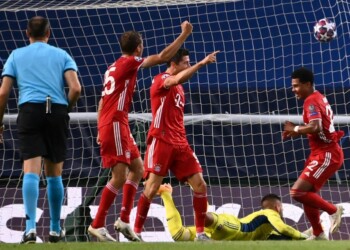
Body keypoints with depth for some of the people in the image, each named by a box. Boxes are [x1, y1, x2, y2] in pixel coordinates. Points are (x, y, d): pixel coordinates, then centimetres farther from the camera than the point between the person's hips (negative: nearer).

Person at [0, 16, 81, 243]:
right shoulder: (61, 55, 14)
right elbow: (76, 88, 0)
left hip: (30, 109, -1)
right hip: (57, 112, 1)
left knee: (31, 171, -10)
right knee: (54, 173, 12)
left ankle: (31, 226, -26)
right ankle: (55, 229, 20)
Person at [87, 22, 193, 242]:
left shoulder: (114, 67, 19)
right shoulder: (129, 62, -7)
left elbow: (103, 101, 20)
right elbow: (163, 57, -9)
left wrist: (101, 131, 20)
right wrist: (185, 34, -3)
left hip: (115, 125, 10)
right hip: (115, 124, -10)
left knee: (137, 168, 14)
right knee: (120, 176, -11)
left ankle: (124, 220, 12)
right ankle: (97, 225, -10)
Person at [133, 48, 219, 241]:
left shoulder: (178, 87, 20)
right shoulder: (161, 80, -5)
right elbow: (177, 80, -29)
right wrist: (202, 63, -32)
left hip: (180, 144, 8)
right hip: (161, 142, -8)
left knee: (200, 185, -1)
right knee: (152, 188, -11)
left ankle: (201, 233, 4)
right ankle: (136, 232, -1)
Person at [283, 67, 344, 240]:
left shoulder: (311, 101, -15)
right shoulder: (319, 98, 15)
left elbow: (315, 127, -30)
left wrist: (296, 129, -15)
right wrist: (298, 131, 9)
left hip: (326, 155, -10)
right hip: (324, 153, 10)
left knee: (297, 192, -16)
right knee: (307, 194, 14)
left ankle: (333, 210, -4)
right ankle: (318, 235, 21)